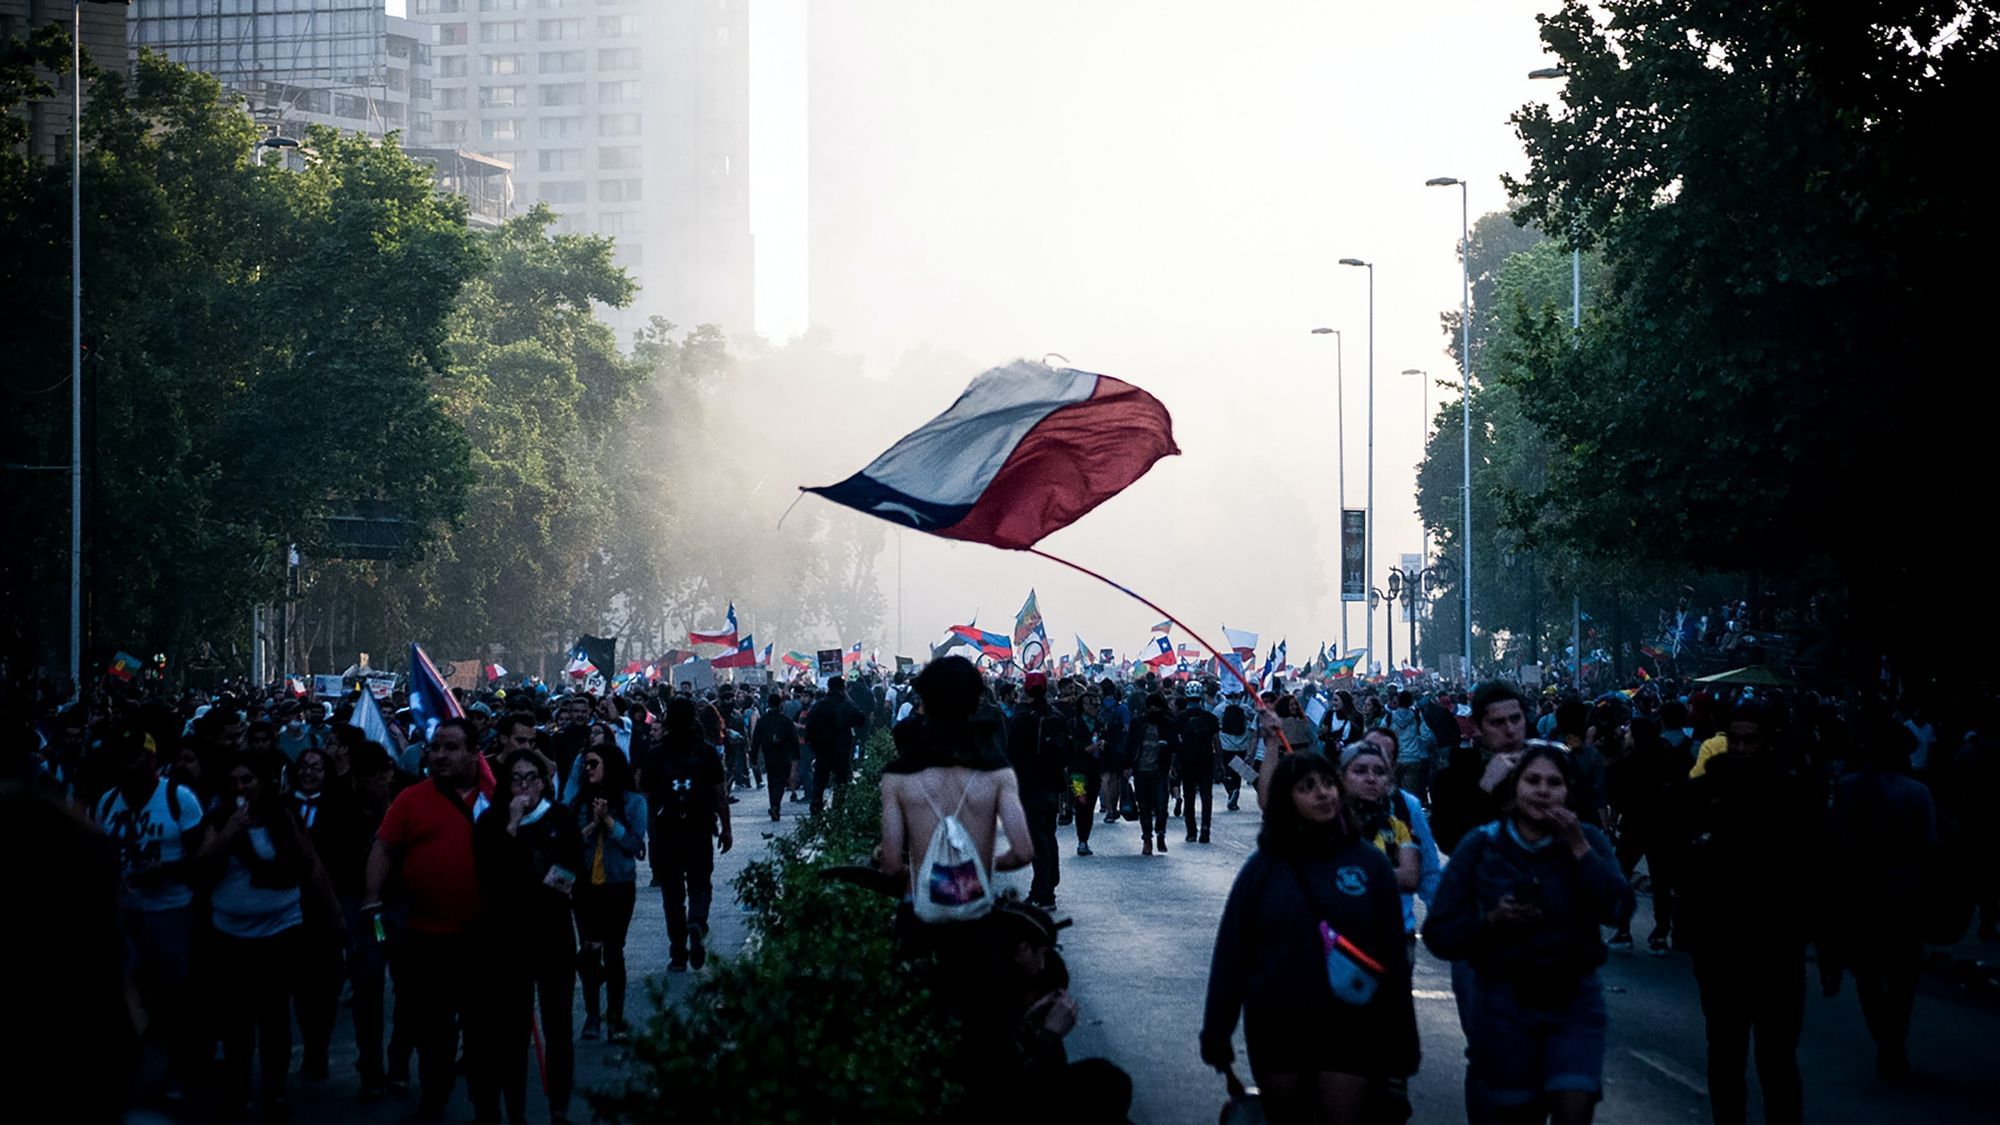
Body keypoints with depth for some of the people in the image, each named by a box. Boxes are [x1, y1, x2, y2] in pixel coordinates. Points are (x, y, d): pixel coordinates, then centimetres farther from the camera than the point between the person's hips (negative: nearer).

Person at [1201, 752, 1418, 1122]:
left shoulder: (1368, 863, 0)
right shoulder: (1264, 867, 1)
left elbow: (1392, 955, 1)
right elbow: (1231, 951, 1)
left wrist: (1401, 1040, -2)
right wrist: (1216, 1032, -2)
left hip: (1350, 1031, -1)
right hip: (1278, 1031, 1)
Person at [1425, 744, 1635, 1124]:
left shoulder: (1587, 841, 2)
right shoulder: (1481, 846, -1)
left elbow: (1619, 909, -15)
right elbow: (1439, 934, -3)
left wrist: (1579, 849, -18)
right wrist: (1490, 921, -19)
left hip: (1573, 998, 0)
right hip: (1504, 1003, 0)